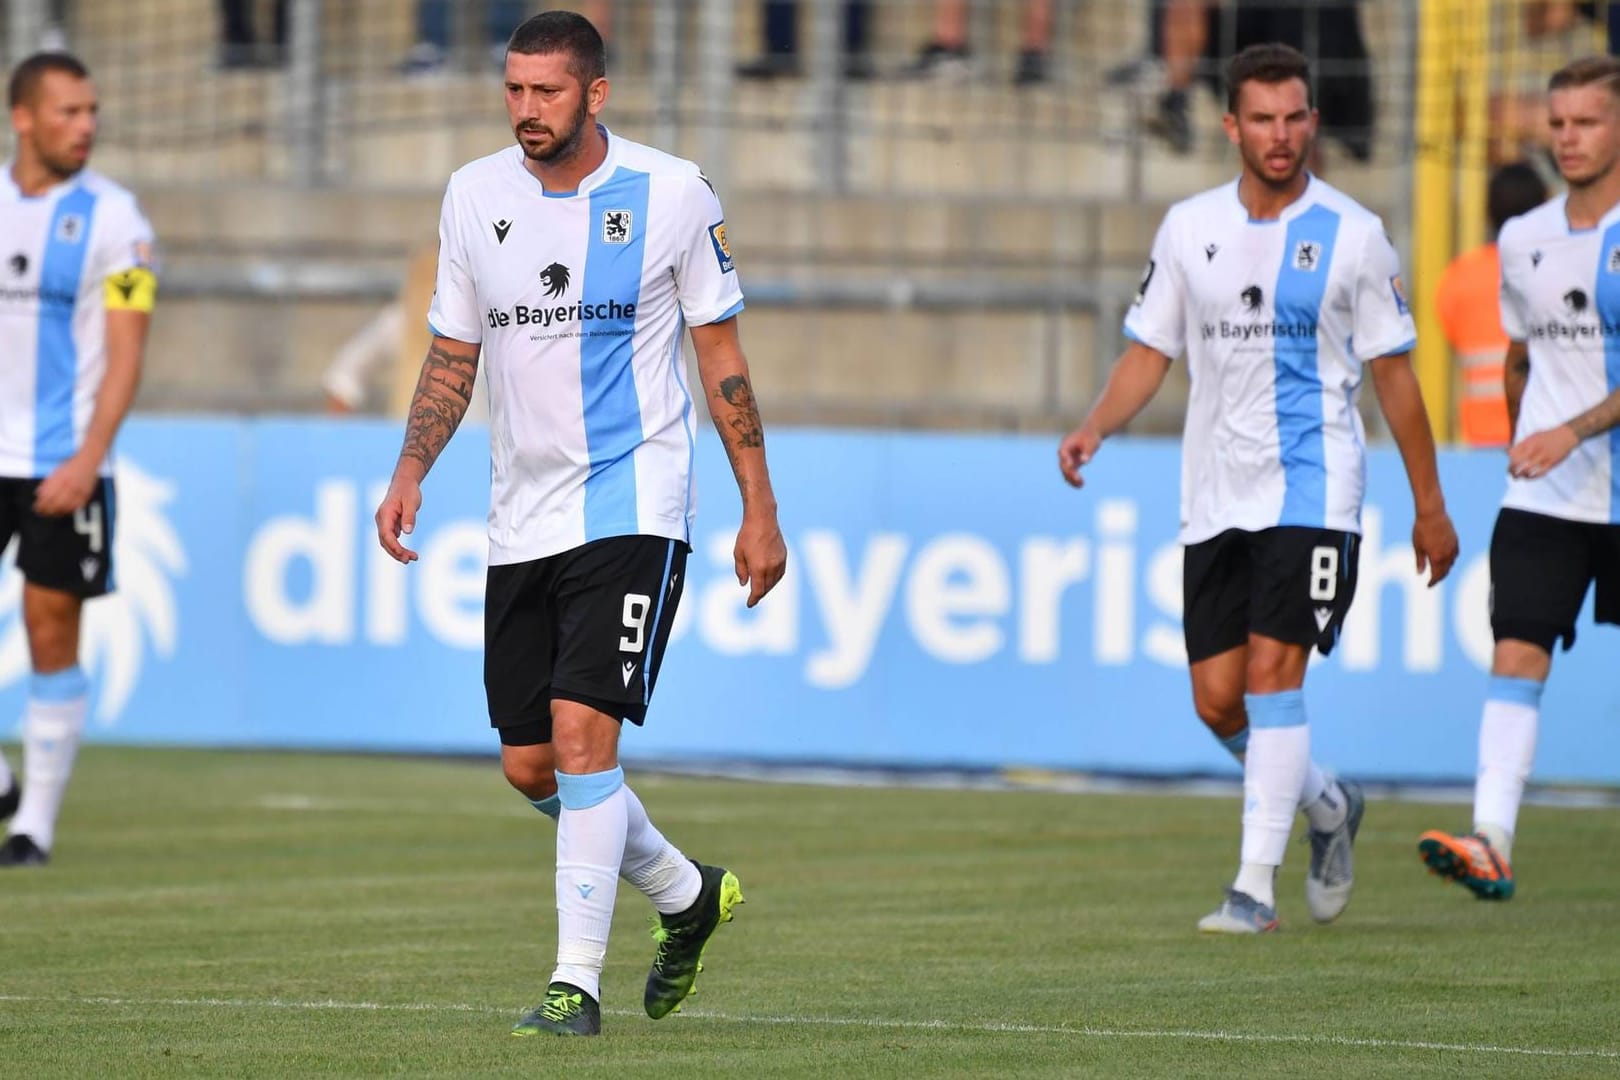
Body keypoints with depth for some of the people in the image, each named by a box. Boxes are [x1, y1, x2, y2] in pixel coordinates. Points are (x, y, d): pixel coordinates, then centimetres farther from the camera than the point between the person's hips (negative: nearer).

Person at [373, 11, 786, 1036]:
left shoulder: (672, 193, -5)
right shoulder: (475, 195, 5)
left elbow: (721, 354, 1)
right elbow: (453, 355, 14)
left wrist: (760, 509, 0)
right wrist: (411, 473, 0)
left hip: (633, 506, -5)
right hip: (522, 518, 5)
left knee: (581, 732, -18)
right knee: (531, 766, 7)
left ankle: (578, 981, -10)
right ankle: (687, 895, 32)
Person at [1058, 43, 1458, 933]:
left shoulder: (1351, 234, -1)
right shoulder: (1188, 227, 6)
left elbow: (1393, 372, 5)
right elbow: (1151, 351, 12)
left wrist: (1429, 506, 7)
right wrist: (1096, 426, -8)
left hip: (1311, 487, -4)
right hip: (1216, 494, 4)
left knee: (1272, 673, -16)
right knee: (1217, 700, 3)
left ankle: (1255, 885, -12)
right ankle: (1328, 808, 30)